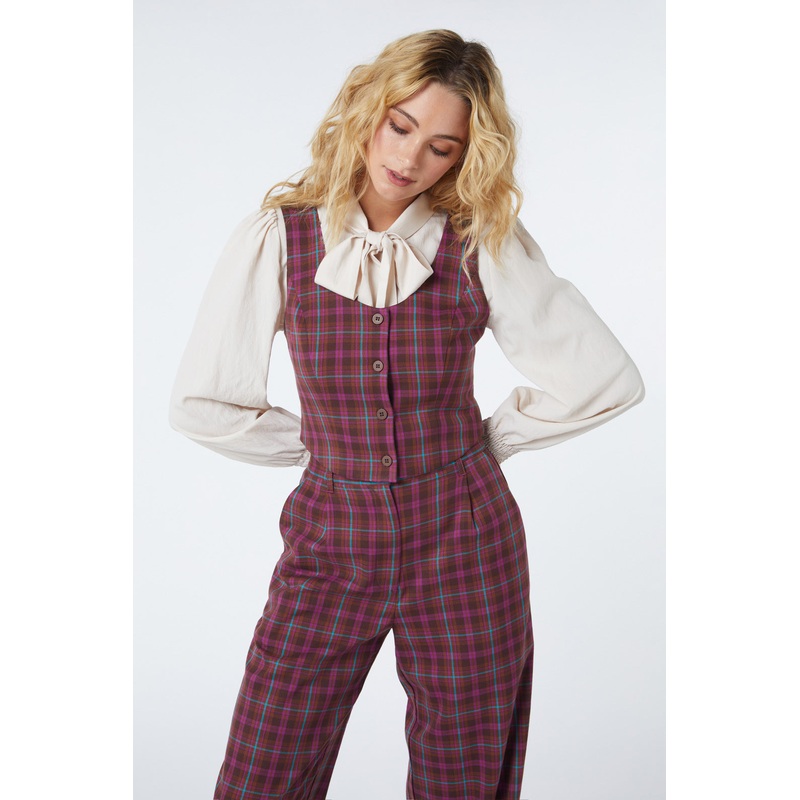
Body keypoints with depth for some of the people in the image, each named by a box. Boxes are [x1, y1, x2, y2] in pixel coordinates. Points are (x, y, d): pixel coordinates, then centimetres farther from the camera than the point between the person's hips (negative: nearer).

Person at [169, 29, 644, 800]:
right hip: (330, 543, 0)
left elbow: (607, 377, -1)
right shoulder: (277, 238, -4)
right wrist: (327, 446, 4)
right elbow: (200, 403, 1)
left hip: (464, 545, 0)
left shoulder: (485, 245, -4)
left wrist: (481, 443, 3)